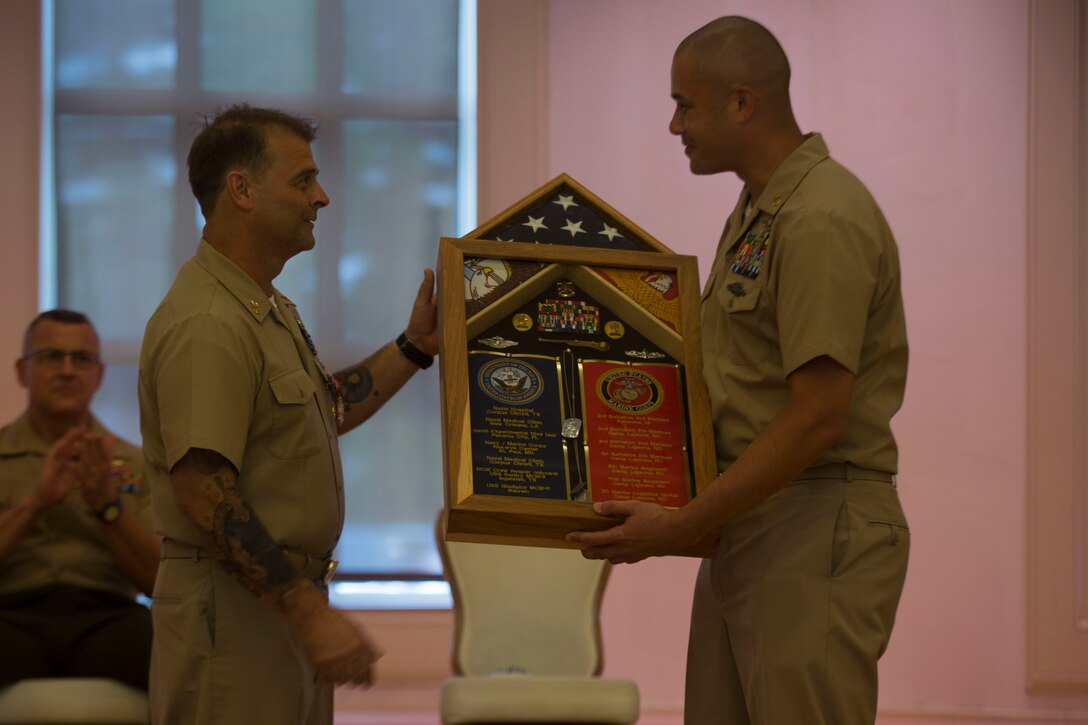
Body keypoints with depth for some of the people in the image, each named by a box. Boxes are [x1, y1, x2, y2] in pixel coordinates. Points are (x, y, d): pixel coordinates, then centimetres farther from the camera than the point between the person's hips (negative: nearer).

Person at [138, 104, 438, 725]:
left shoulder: (270, 310, 16)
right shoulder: (205, 326, -20)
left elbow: (325, 411, 30)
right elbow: (204, 497, -25)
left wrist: (415, 348, 23)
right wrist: (310, 614, -26)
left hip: (286, 595, 10)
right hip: (232, 609, -10)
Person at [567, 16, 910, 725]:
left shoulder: (822, 220, -16)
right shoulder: (758, 208, 17)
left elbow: (818, 419, -21)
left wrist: (682, 526, -19)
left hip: (816, 533, -10)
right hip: (746, 524, 10)